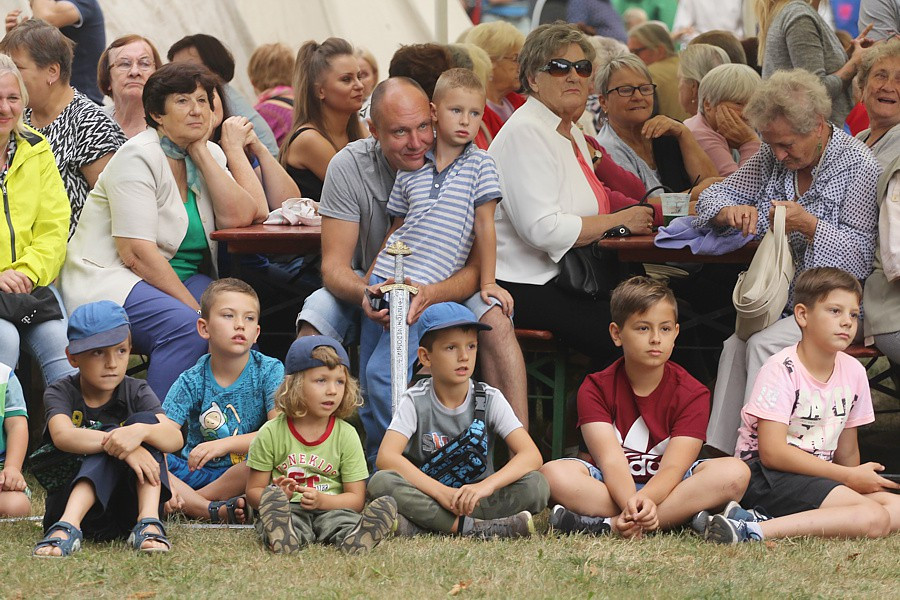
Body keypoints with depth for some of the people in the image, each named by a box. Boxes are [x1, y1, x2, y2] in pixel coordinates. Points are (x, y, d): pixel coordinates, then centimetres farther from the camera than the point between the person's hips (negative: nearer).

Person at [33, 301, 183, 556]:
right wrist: (115, 440, -37)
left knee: (145, 420, -15)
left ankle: (149, 523, -33)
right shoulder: (60, 393, 0)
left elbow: (175, 440, -15)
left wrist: (140, 431, -37)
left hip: (128, 509, 2)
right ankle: (67, 527, -46)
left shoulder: (136, 392, 4)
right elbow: (62, 436, -24)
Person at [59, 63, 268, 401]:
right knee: (186, 328, -34)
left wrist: (201, 154, -6)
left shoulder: (210, 155, 10)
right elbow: (136, 253, -19)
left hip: (182, 279, 7)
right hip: (110, 278, -7)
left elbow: (237, 218, -5)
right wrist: (195, 308, -23)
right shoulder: (138, 158, -12)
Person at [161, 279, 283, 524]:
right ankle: (216, 510, -34)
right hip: (194, 471, 2)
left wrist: (224, 444, -31)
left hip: (245, 472, -2)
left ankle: (188, 503, -21)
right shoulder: (191, 381, -4)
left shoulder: (269, 371, -7)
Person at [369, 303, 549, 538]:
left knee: (536, 486, -25)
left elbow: (531, 455, -14)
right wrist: (441, 492, -32)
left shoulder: (490, 399, -2)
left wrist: (486, 486, -33)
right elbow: (386, 457, -20)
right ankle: (474, 528, -34)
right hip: (425, 497, -1)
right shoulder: (415, 401, -5)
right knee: (381, 482, -29)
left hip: (476, 500, 2)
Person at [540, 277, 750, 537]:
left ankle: (608, 524, -35)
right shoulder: (596, 389, -4)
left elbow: (673, 467, -18)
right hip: (611, 485, 0)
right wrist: (630, 504, -40)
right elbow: (611, 459, -18)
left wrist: (644, 500, -41)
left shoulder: (692, 394, -5)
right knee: (553, 473, -30)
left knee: (734, 472, -29)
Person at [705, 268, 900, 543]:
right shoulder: (781, 369, -11)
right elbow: (772, 452, -18)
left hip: (818, 476, 8)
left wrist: (858, 480, -1)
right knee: (874, 518, -26)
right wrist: (849, 478, -15)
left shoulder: (853, 372, 9)